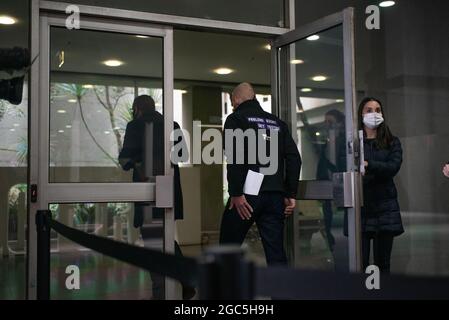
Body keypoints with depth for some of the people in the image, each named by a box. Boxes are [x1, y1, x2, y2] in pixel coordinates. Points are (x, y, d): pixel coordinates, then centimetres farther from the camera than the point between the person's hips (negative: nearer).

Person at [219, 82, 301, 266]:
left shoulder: (236, 119, 3)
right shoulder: (277, 122, 19)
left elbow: (234, 158, -13)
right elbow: (294, 158, 10)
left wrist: (236, 193, -14)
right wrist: (291, 194, 10)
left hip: (248, 194, -5)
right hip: (275, 195, 5)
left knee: (228, 248, 7)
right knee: (276, 252, 7)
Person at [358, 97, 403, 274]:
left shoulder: (392, 142, 12)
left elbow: (393, 167, -6)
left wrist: (368, 165, -19)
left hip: (384, 207, 2)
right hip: (360, 206, -2)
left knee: (383, 262, 6)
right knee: (360, 262, -5)